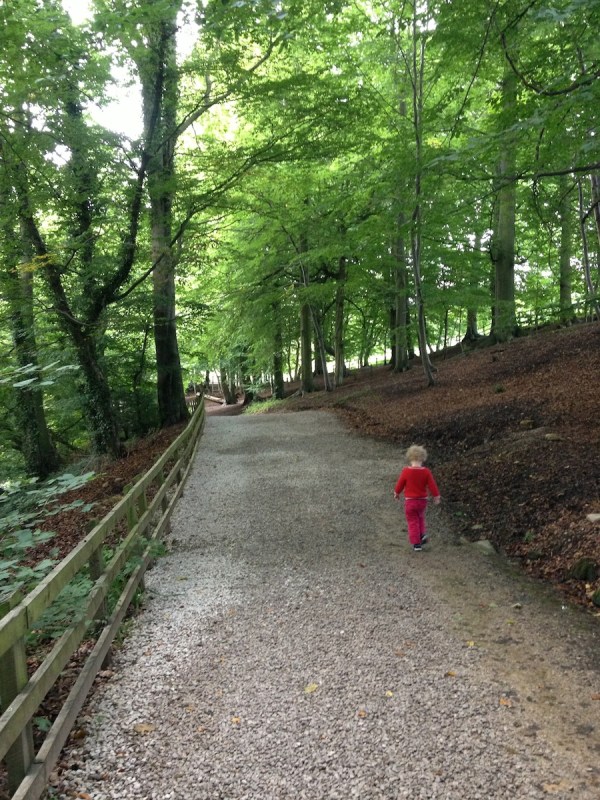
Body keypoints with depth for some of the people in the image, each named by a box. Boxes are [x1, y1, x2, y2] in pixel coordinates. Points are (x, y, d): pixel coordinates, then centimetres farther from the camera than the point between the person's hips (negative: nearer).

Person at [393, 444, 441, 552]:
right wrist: (436, 496, 10)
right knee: (420, 517, 28)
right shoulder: (426, 472, -11)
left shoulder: (406, 471, -15)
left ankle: (416, 543, 8)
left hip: (410, 501, -2)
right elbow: (432, 485, -5)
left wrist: (396, 493, 14)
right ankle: (422, 534, 14)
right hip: (422, 500, 2)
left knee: (413, 522, 8)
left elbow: (399, 484, -5)